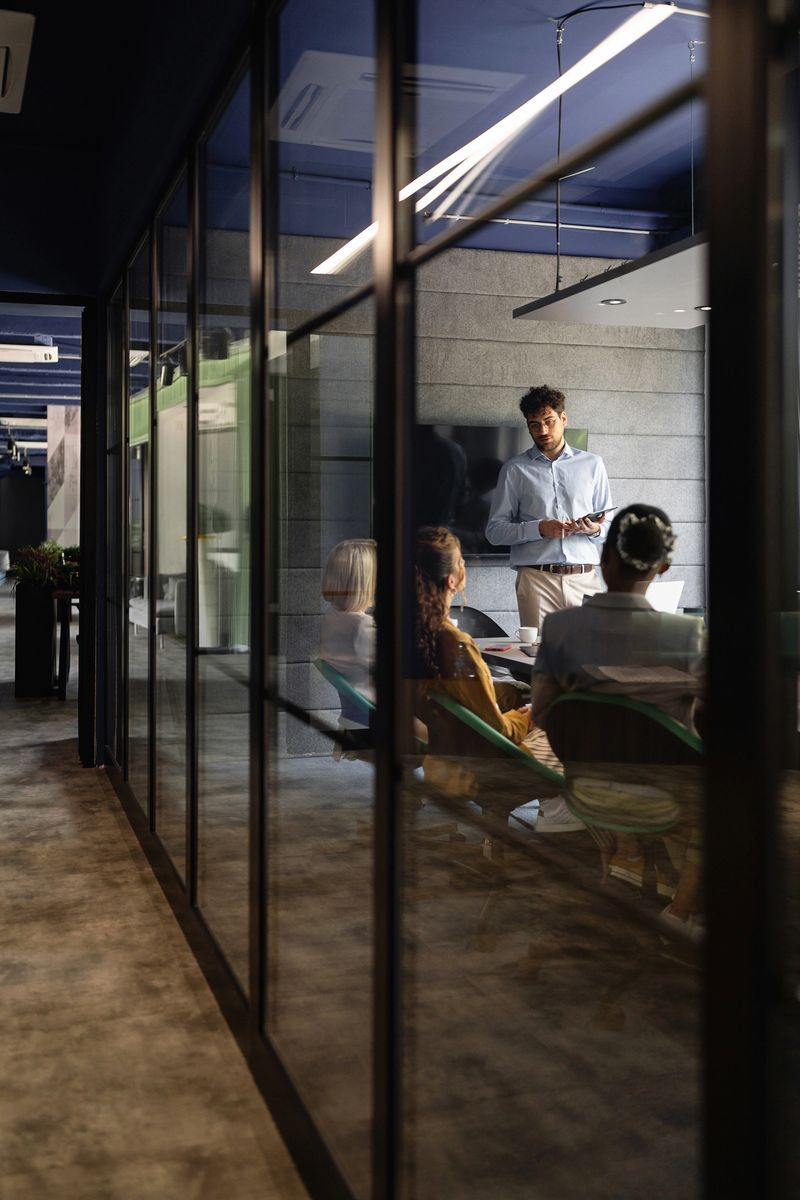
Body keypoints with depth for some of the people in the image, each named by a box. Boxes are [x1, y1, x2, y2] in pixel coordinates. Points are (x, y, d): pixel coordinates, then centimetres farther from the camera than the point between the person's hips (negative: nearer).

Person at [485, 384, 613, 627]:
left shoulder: (592, 464, 15)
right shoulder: (516, 469, 10)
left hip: (584, 579, 1)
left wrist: (595, 529, -6)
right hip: (536, 578, -1)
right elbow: (494, 530, 4)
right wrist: (539, 529, -10)